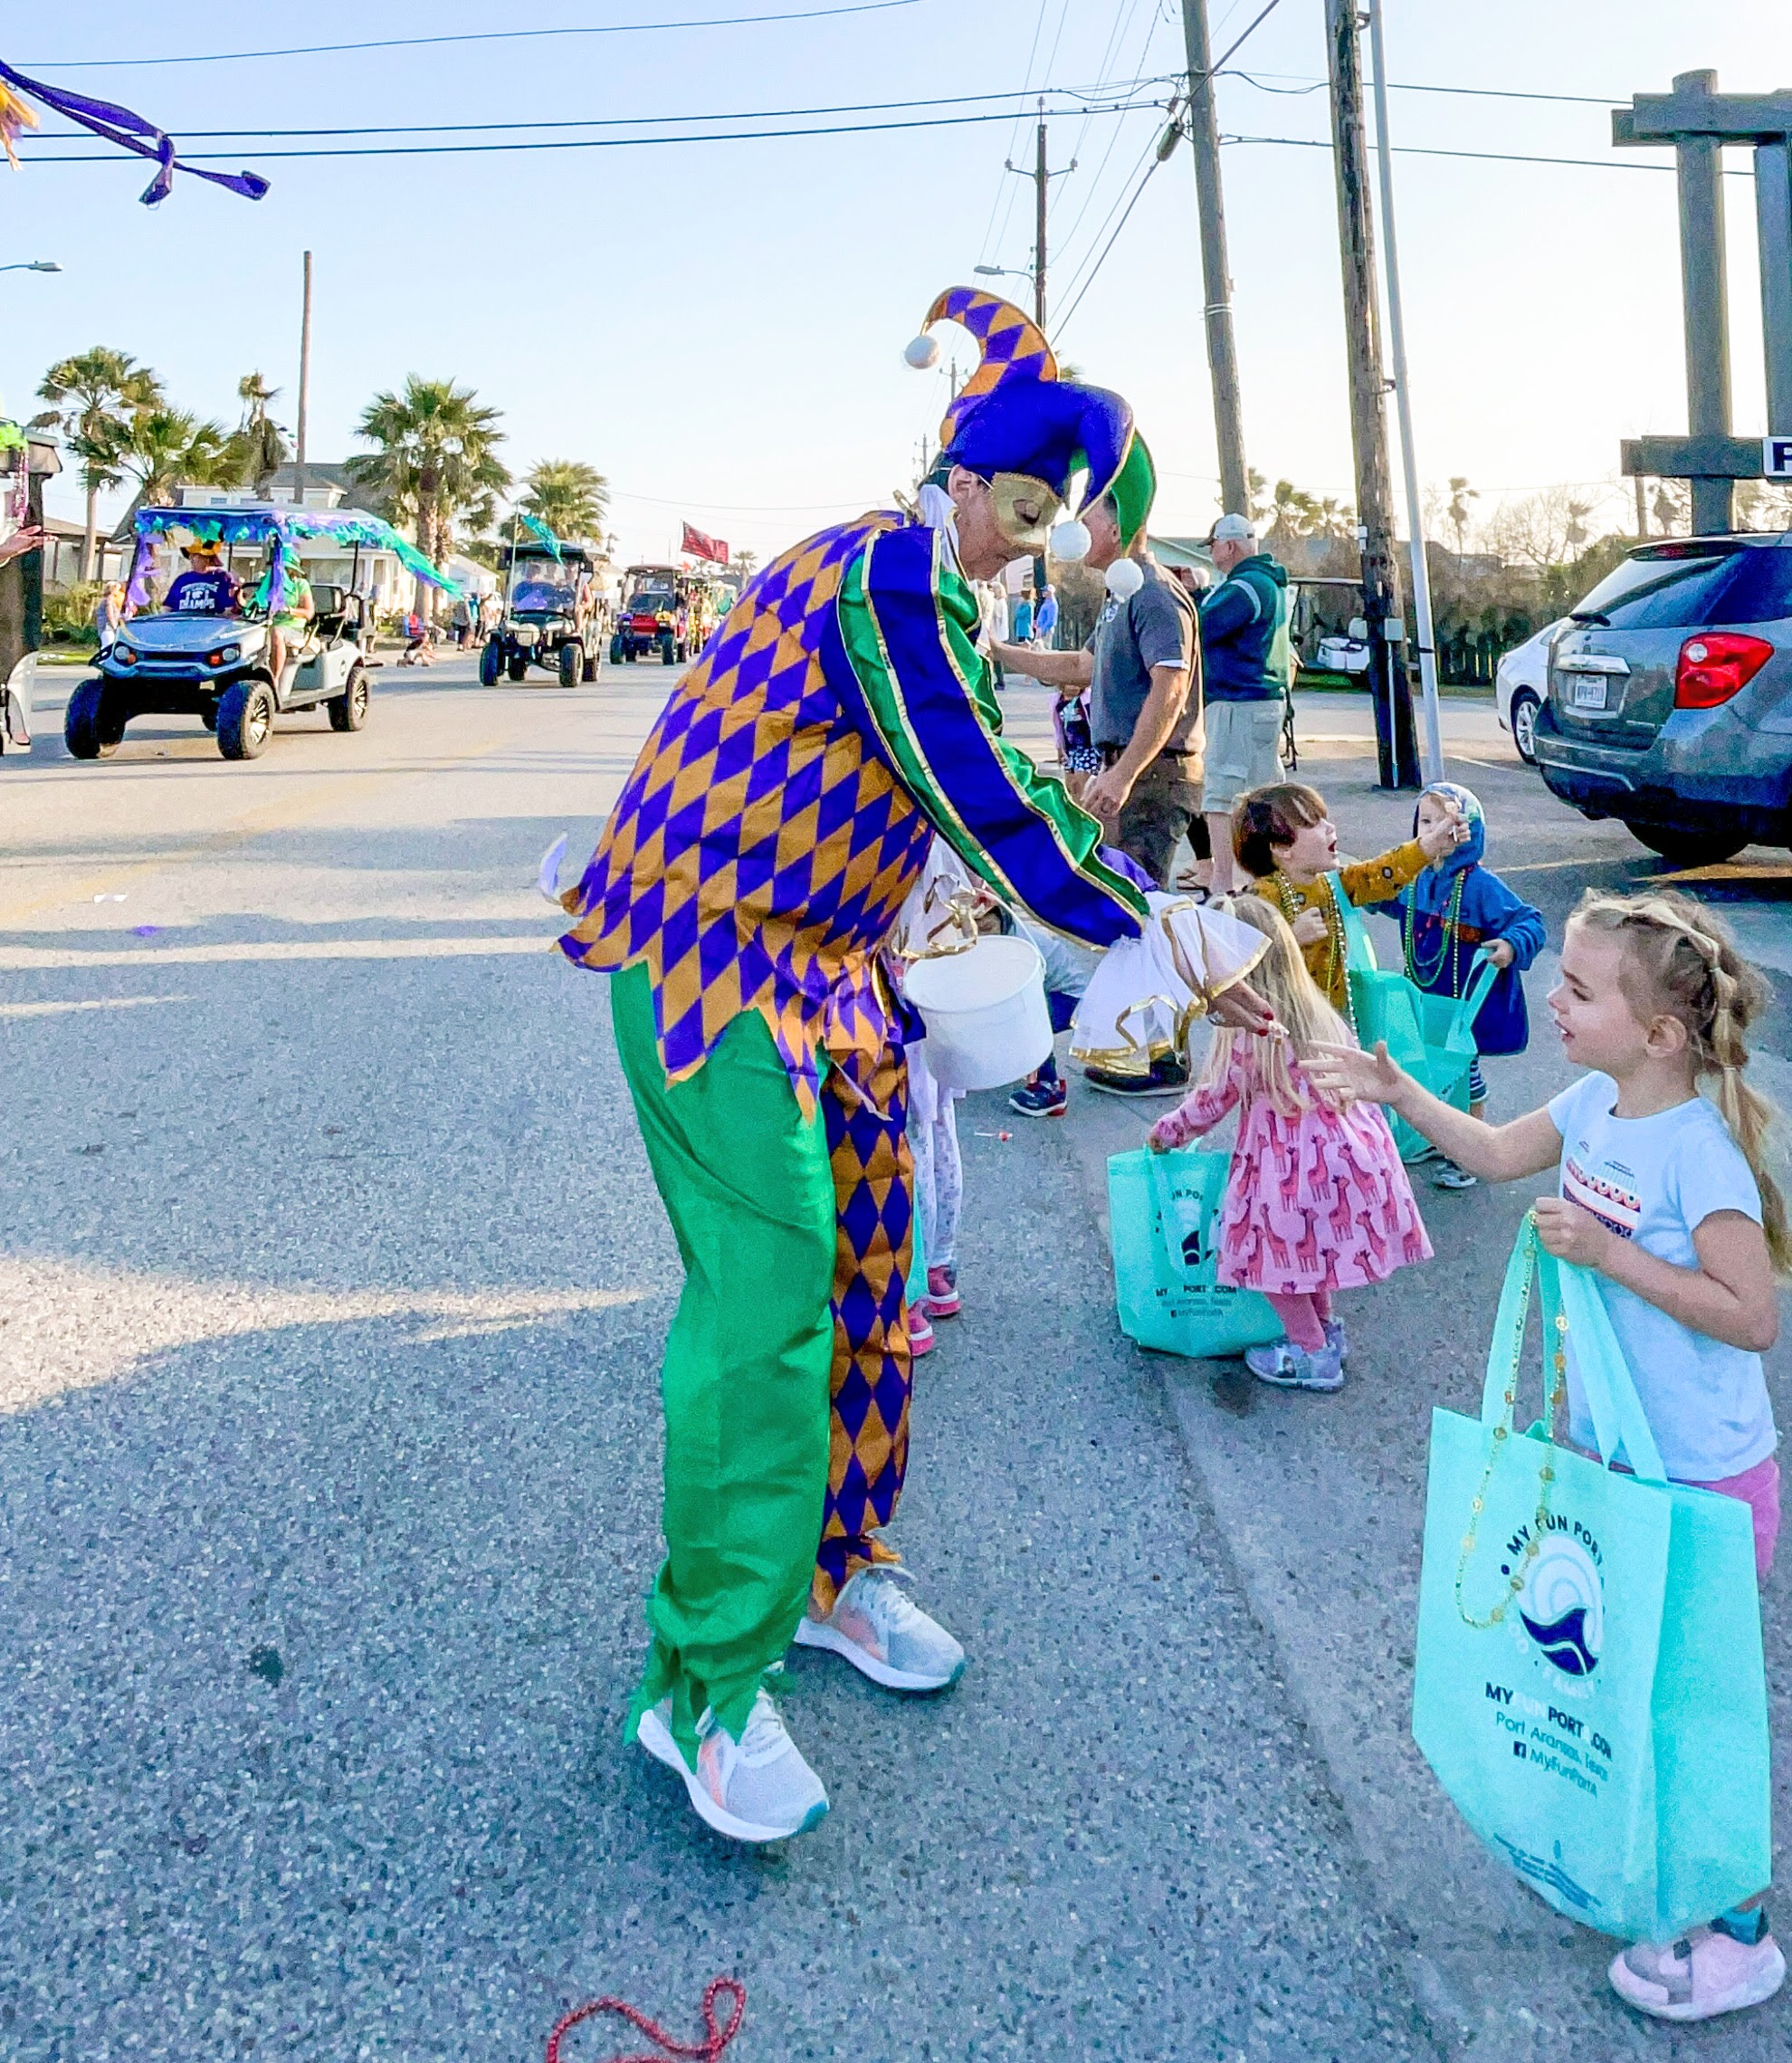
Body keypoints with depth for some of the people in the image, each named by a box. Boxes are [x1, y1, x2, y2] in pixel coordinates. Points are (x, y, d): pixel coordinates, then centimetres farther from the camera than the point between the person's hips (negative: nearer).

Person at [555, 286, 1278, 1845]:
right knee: (771, 1293, -13)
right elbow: (987, 811, -21)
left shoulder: (916, 584, 15)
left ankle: (832, 1572, 29)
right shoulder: (890, 578, -17)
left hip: (819, 959, 10)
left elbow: (1004, 782, 20)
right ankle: (704, 1687, -2)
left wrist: (1149, 895, 15)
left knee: (864, 1263, 12)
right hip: (710, 954, -10)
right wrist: (1160, 941, -13)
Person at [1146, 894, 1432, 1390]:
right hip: (1351, 1148, 8)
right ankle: (1325, 1329, 39)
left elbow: (1211, 1101, -4)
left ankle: (1314, 1356, 20)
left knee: (1277, 1251, 11)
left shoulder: (1241, 1029, -14)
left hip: (1291, 1162, -8)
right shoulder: (1315, 1010, 6)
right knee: (1306, 1248, 26)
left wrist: (1166, 1132, 15)